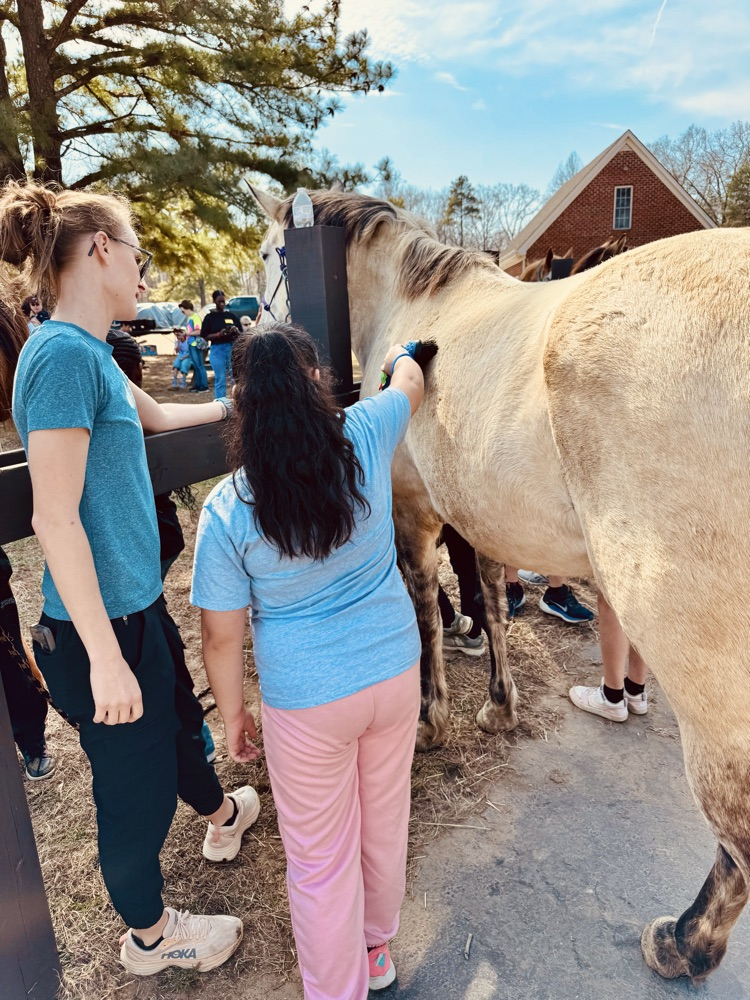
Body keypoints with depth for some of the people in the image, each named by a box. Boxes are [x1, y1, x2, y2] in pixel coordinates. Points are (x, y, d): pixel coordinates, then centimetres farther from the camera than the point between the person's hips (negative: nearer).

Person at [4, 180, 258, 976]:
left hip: (133, 601, 9)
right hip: (101, 621, -9)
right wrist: (105, 658, -23)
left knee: (176, 722, 31)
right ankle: (149, 936, 39)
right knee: (136, 789, 12)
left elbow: (156, 415, 26)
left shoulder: (89, 353, 6)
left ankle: (221, 815, 59)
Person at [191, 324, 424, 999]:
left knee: (321, 862, 17)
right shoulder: (364, 437, -12)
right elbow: (411, 384, 12)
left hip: (307, 703, -4)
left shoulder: (227, 509, -17)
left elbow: (223, 637, -10)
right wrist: (400, 354, 34)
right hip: (395, 672, 4)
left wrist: (234, 716, 7)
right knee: (386, 825, 26)